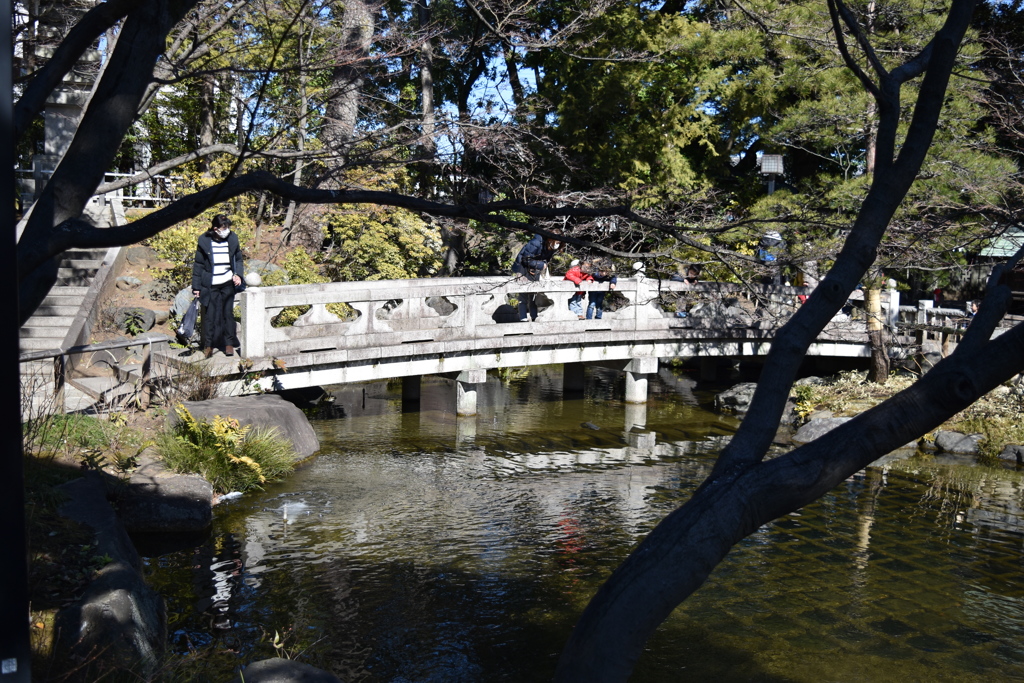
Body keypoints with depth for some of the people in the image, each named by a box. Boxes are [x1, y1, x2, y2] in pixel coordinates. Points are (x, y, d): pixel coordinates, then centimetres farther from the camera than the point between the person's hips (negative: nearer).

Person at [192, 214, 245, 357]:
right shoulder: (204, 241, -4)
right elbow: (198, 265, 2)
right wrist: (196, 286, 0)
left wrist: (238, 274, -4)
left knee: (228, 313, 6)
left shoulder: (232, 239, 3)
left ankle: (229, 344, 15)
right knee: (209, 314, 0)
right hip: (210, 285, -2)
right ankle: (208, 345, 10)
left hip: (228, 283, 2)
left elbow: (238, 260, 14)